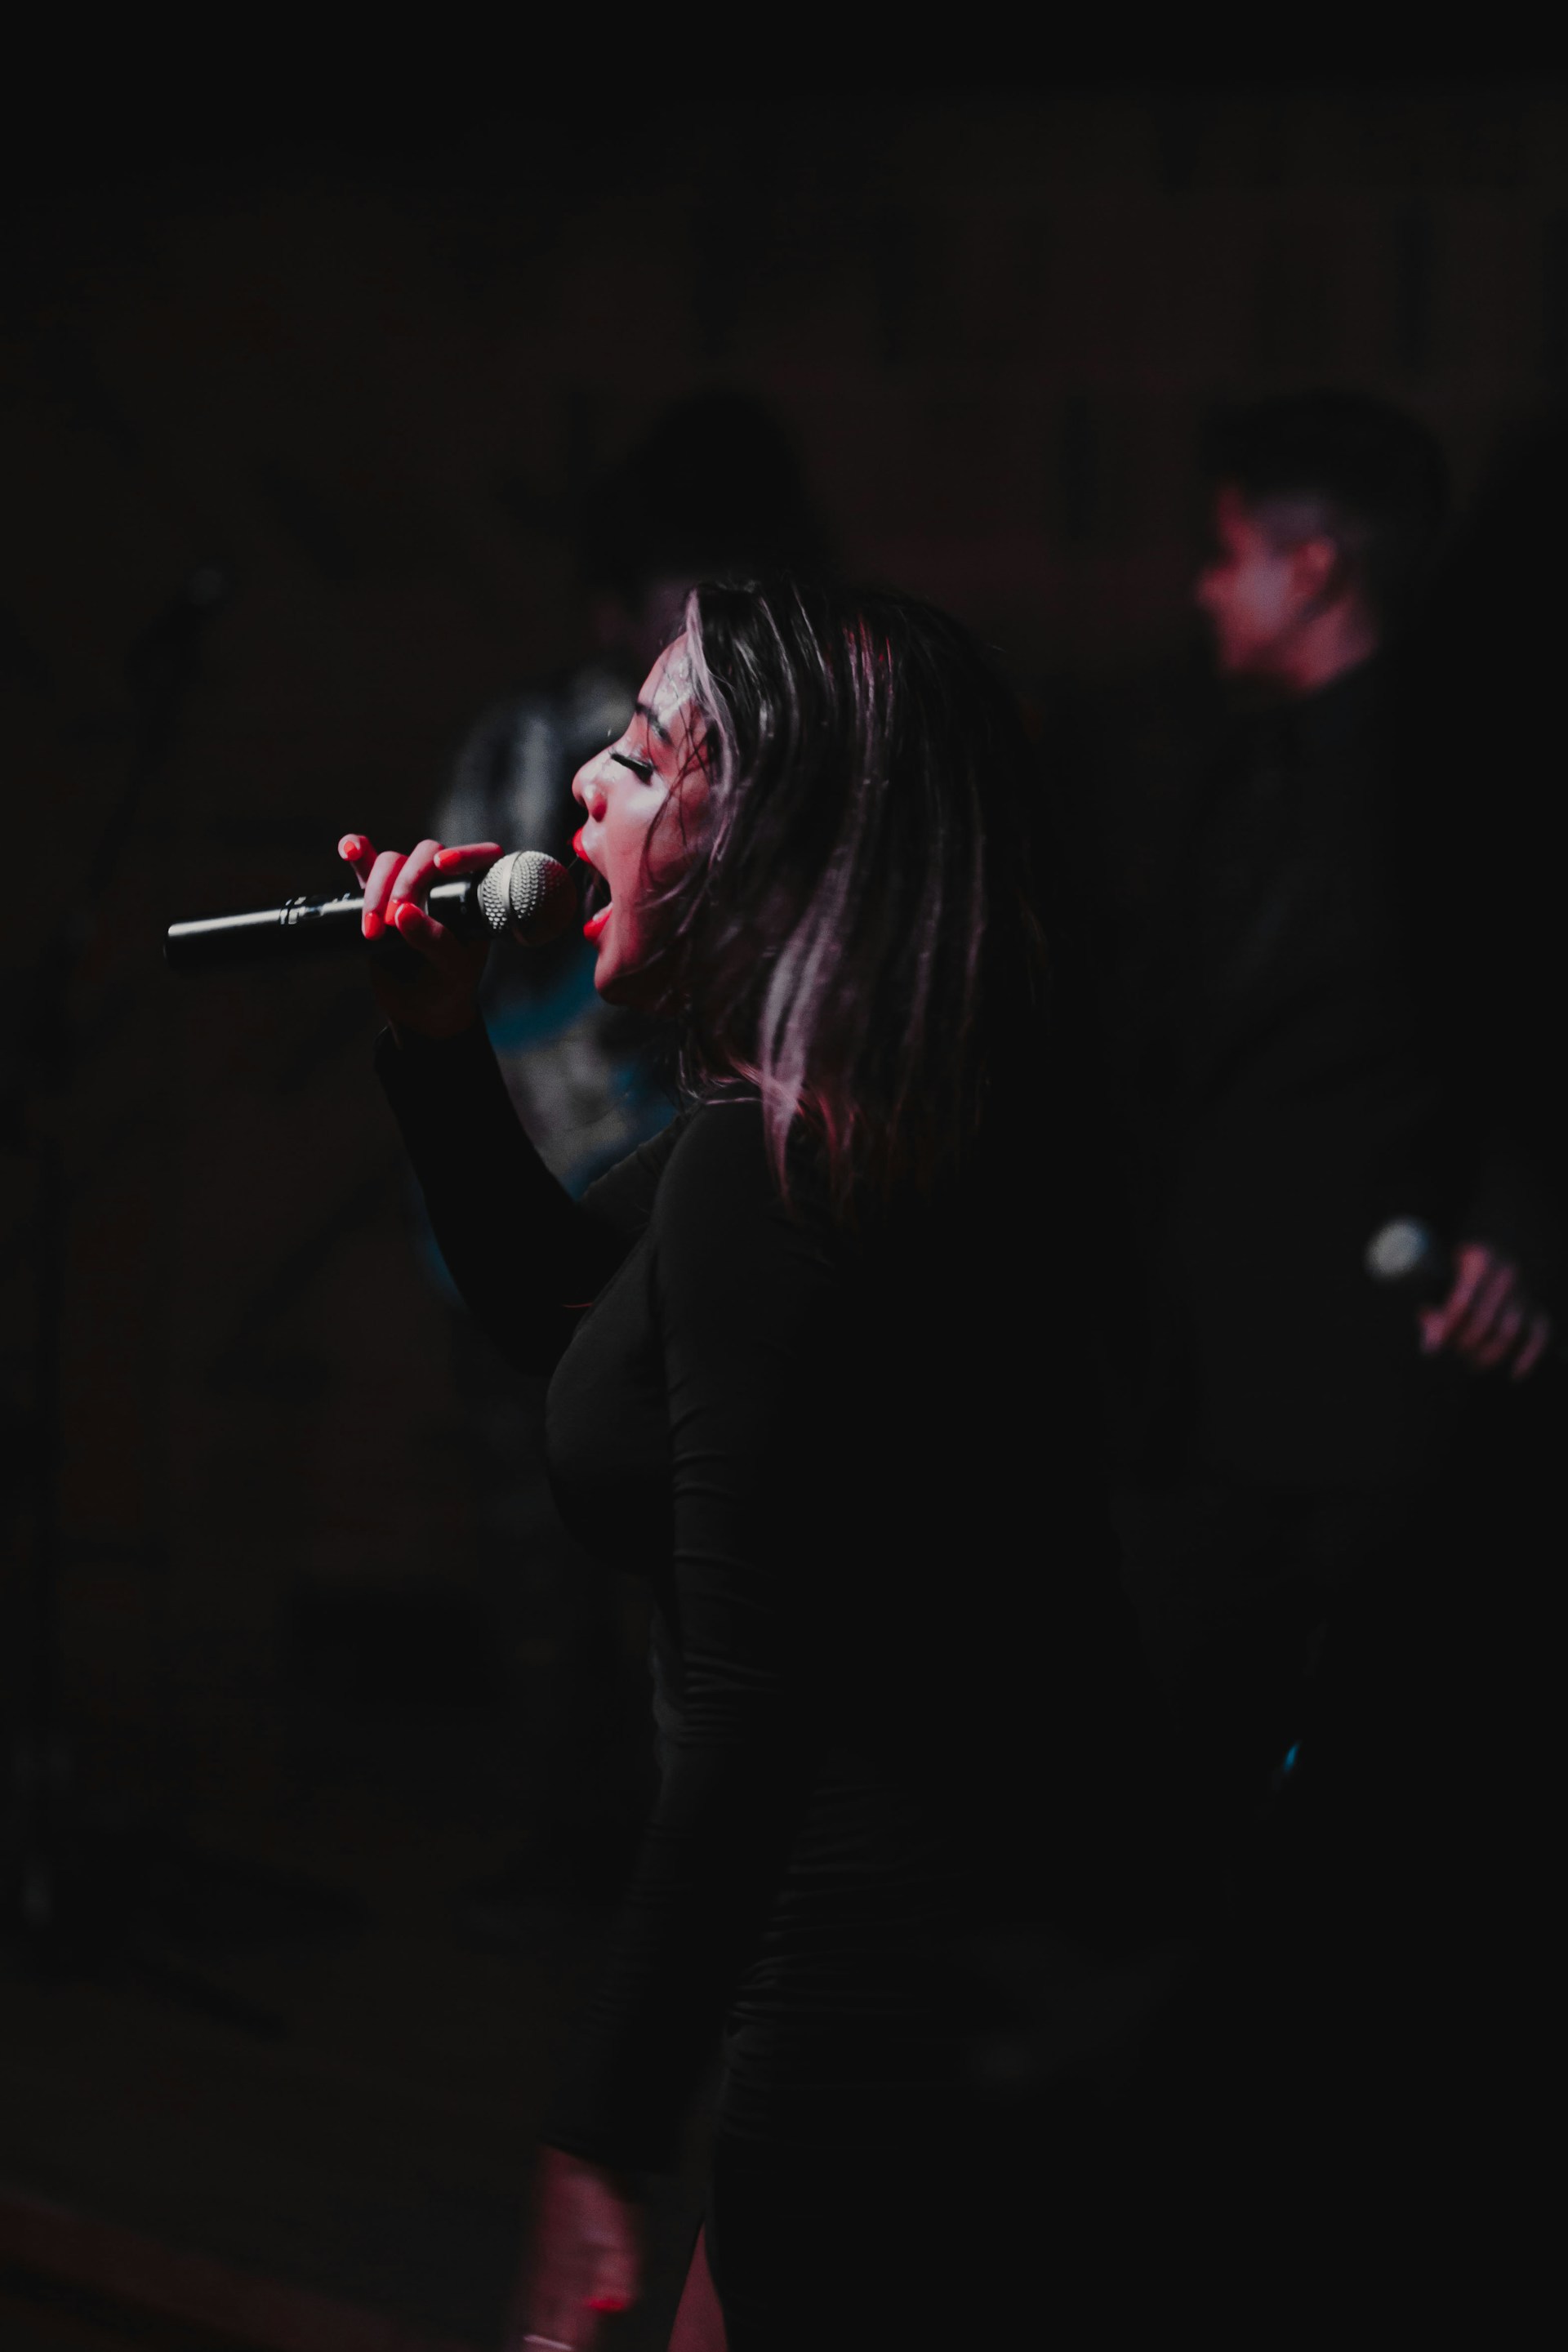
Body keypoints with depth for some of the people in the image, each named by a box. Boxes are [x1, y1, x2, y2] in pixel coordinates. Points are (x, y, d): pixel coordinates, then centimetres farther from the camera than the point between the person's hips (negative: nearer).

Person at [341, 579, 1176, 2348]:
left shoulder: (763, 1166, -22)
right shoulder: (844, 1126, 8)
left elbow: (750, 1708, -25)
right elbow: (550, 1305, 26)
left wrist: (596, 2148, -21)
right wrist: (436, 1036, 12)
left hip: (893, 2001, -10)